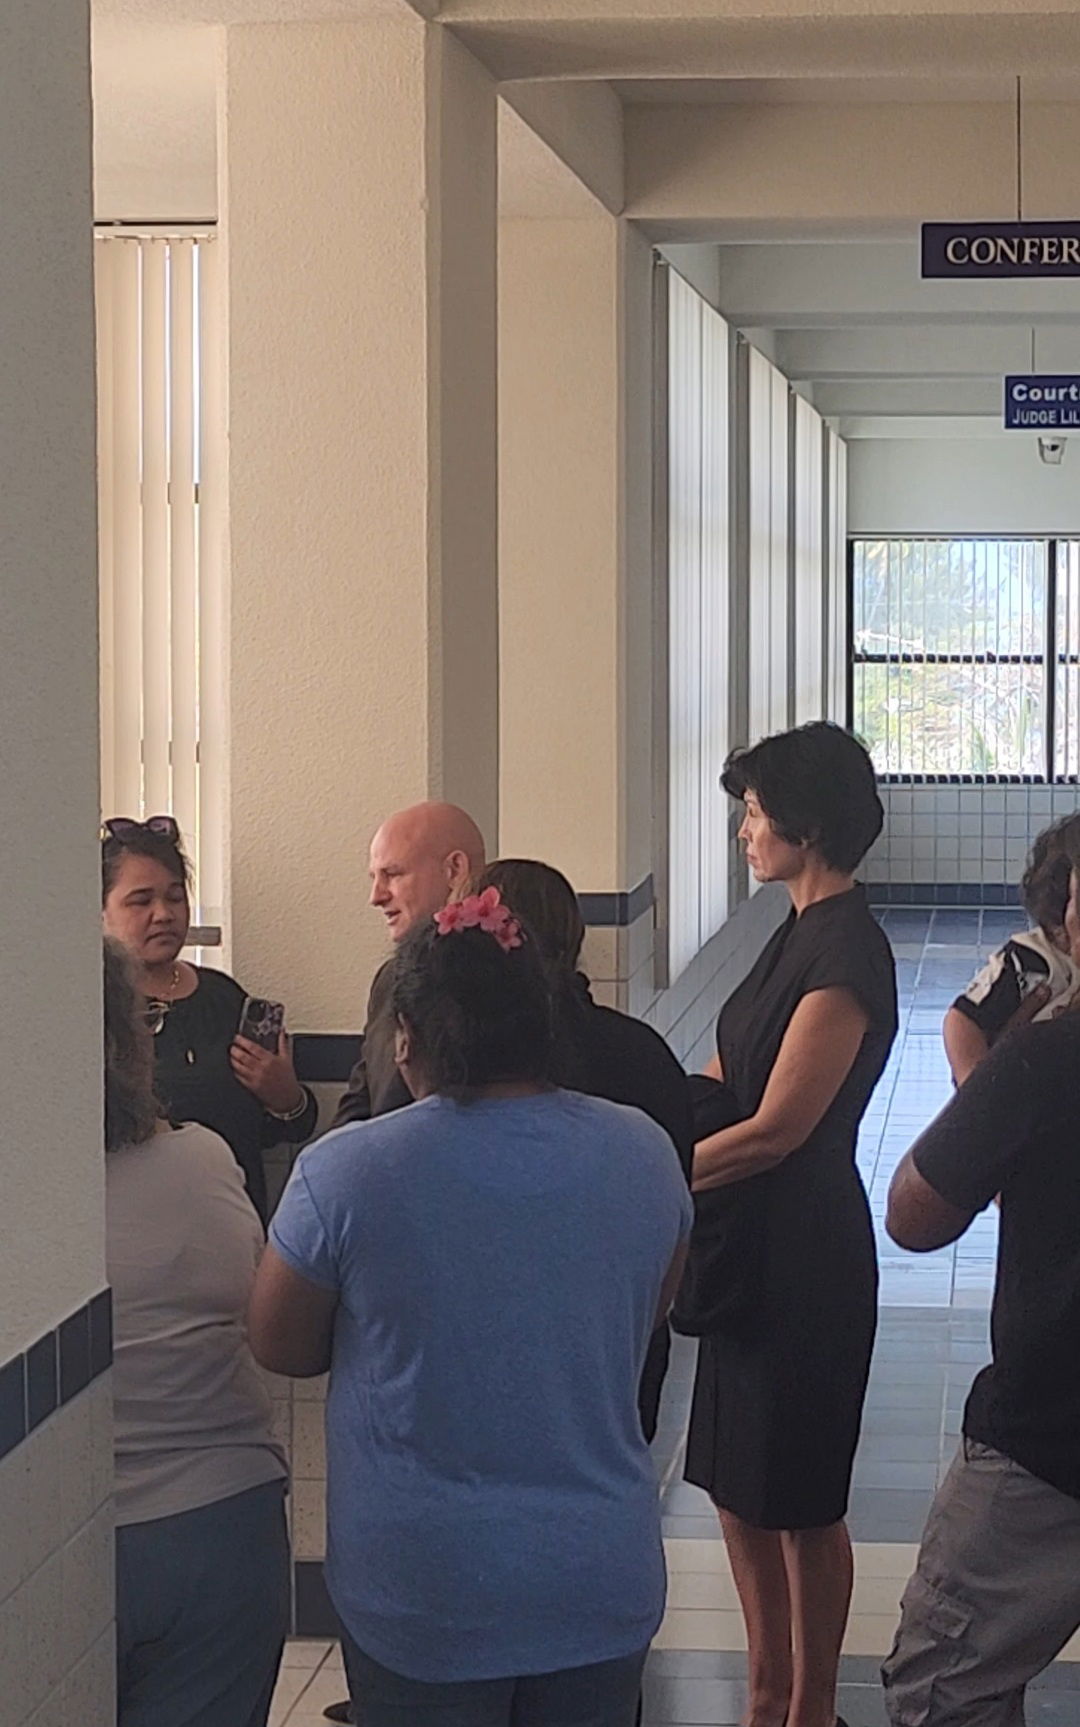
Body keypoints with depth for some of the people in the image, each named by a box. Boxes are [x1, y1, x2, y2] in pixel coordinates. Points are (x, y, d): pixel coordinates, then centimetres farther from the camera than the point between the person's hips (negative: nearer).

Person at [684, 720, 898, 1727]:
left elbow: (774, 1129, -22)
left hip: (806, 1251, -9)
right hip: (757, 1239, 9)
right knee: (738, 1483, 16)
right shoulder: (804, 934, 10)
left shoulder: (845, 953, -20)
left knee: (800, 1500, 4)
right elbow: (718, 1082, 13)